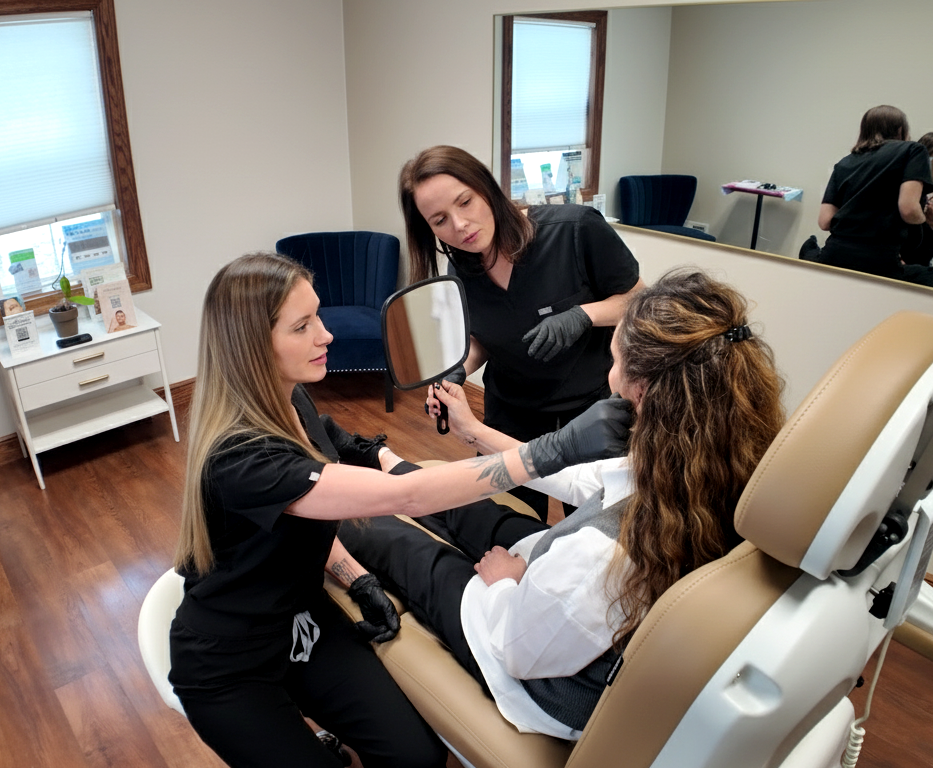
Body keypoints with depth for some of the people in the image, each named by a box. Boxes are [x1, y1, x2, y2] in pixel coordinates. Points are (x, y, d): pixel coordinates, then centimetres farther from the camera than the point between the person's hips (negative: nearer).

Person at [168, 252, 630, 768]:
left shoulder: (292, 401, -5)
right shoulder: (240, 457, -32)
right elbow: (402, 496, -40)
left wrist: (358, 582, -6)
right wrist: (556, 450, -42)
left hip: (304, 621, 6)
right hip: (231, 666, -6)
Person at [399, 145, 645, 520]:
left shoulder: (575, 229, -24)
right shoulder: (461, 275, -11)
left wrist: (583, 315, -29)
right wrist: (458, 371, -14)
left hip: (593, 406, -2)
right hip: (512, 418, 3)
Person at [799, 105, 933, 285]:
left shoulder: (844, 163, 16)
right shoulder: (911, 151, 4)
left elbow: (825, 222, 6)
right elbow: (908, 209, -12)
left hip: (833, 257, 6)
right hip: (879, 263, -6)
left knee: (809, 249, 39)